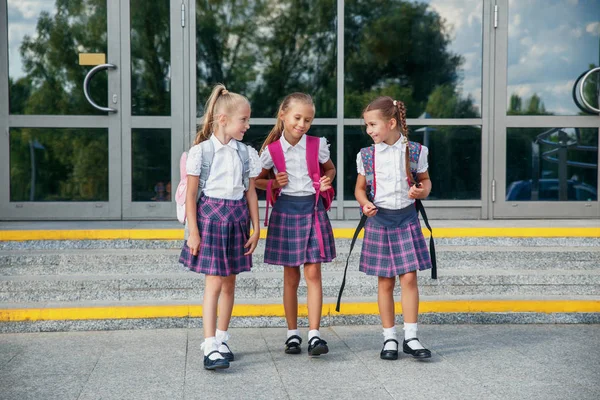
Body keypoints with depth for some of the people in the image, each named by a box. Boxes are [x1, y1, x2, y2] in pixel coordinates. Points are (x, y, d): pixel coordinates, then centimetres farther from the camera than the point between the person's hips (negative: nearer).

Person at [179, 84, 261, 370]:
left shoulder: (246, 153, 6)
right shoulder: (201, 151, -7)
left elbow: (251, 193, 10)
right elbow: (191, 195, -6)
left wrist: (255, 228, 7)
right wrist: (193, 231, -9)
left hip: (237, 218, 5)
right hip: (210, 215, -5)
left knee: (229, 283, 11)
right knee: (213, 284, -8)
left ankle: (221, 339, 24)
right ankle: (210, 348, -7)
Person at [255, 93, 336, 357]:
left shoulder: (317, 145, -1)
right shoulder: (272, 150, -4)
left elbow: (330, 168, 17)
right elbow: (257, 180, 10)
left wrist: (327, 181, -4)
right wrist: (274, 183, -9)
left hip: (312, 209, 0)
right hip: (285, 210, 0)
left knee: (313, 273, -5)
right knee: (291, 277, 7)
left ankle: (314, 334, -2)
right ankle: (292, 333, 17)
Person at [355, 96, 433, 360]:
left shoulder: (414, 151, -1)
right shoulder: (367, 155, 0)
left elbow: (425, 180, 11)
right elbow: (360, 188, 10)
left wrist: (422, 191, -11)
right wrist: (365, 203, -10)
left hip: (406, 218, 0)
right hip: (379, 219, 1)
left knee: (409, 278, -3)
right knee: (385, 281, 4)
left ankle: (410, 337, 7)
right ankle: (389, 338, 14)